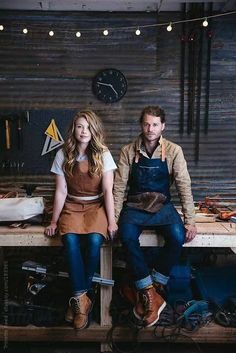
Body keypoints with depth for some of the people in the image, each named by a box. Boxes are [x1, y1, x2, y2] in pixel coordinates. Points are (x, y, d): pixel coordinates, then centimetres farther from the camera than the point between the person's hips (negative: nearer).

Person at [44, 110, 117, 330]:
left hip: (96, 206, -1)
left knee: (94, 240, -30)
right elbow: (61, 191, 0)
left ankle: (79, 296, -9)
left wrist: (111, 221, -13)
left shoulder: (103, 154, -5)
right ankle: (82, 298, -18)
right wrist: (54, 221, -1)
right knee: (70, 240, -30)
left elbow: (108, 191, -8)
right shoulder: (63, 155, -1)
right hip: (72, 206, 1)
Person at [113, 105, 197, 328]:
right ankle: (152, 295, -17)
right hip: (134, 207, 0)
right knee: (127, 236, -30)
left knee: (177, 237, -28)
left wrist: (190, 220, -11)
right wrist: (113, 218, -10)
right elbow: (119, 187, -2)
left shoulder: (173, 151, -2)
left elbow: (184, 186, -5)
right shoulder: (128, 151, -1)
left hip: (162, 207, 0)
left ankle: (144, 290, -11)